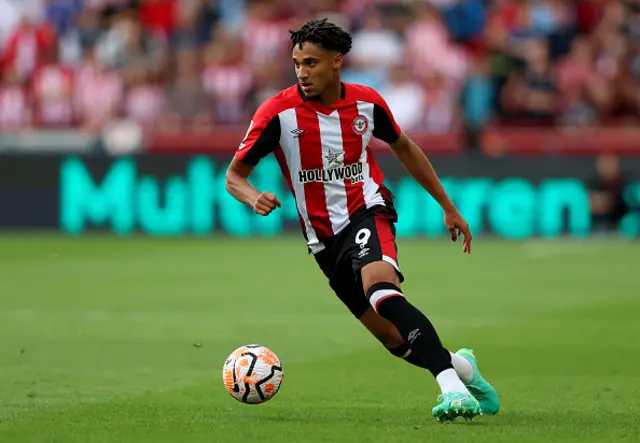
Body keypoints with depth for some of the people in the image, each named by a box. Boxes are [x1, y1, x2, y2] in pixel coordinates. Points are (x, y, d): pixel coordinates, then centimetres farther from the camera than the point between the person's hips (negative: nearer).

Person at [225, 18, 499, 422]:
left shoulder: (367, 102, -3)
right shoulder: (279, 111, -9)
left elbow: (404, 149, 17)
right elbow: (234, 176, -2)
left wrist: (449, 208, 19)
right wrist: (255, 197, -26)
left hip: (368, 212, -2)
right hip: (324, 238, 2)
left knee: (381, 288, -34)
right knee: (394, 338, -1)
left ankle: (451, 386, -42)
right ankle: (462, 366, 28)